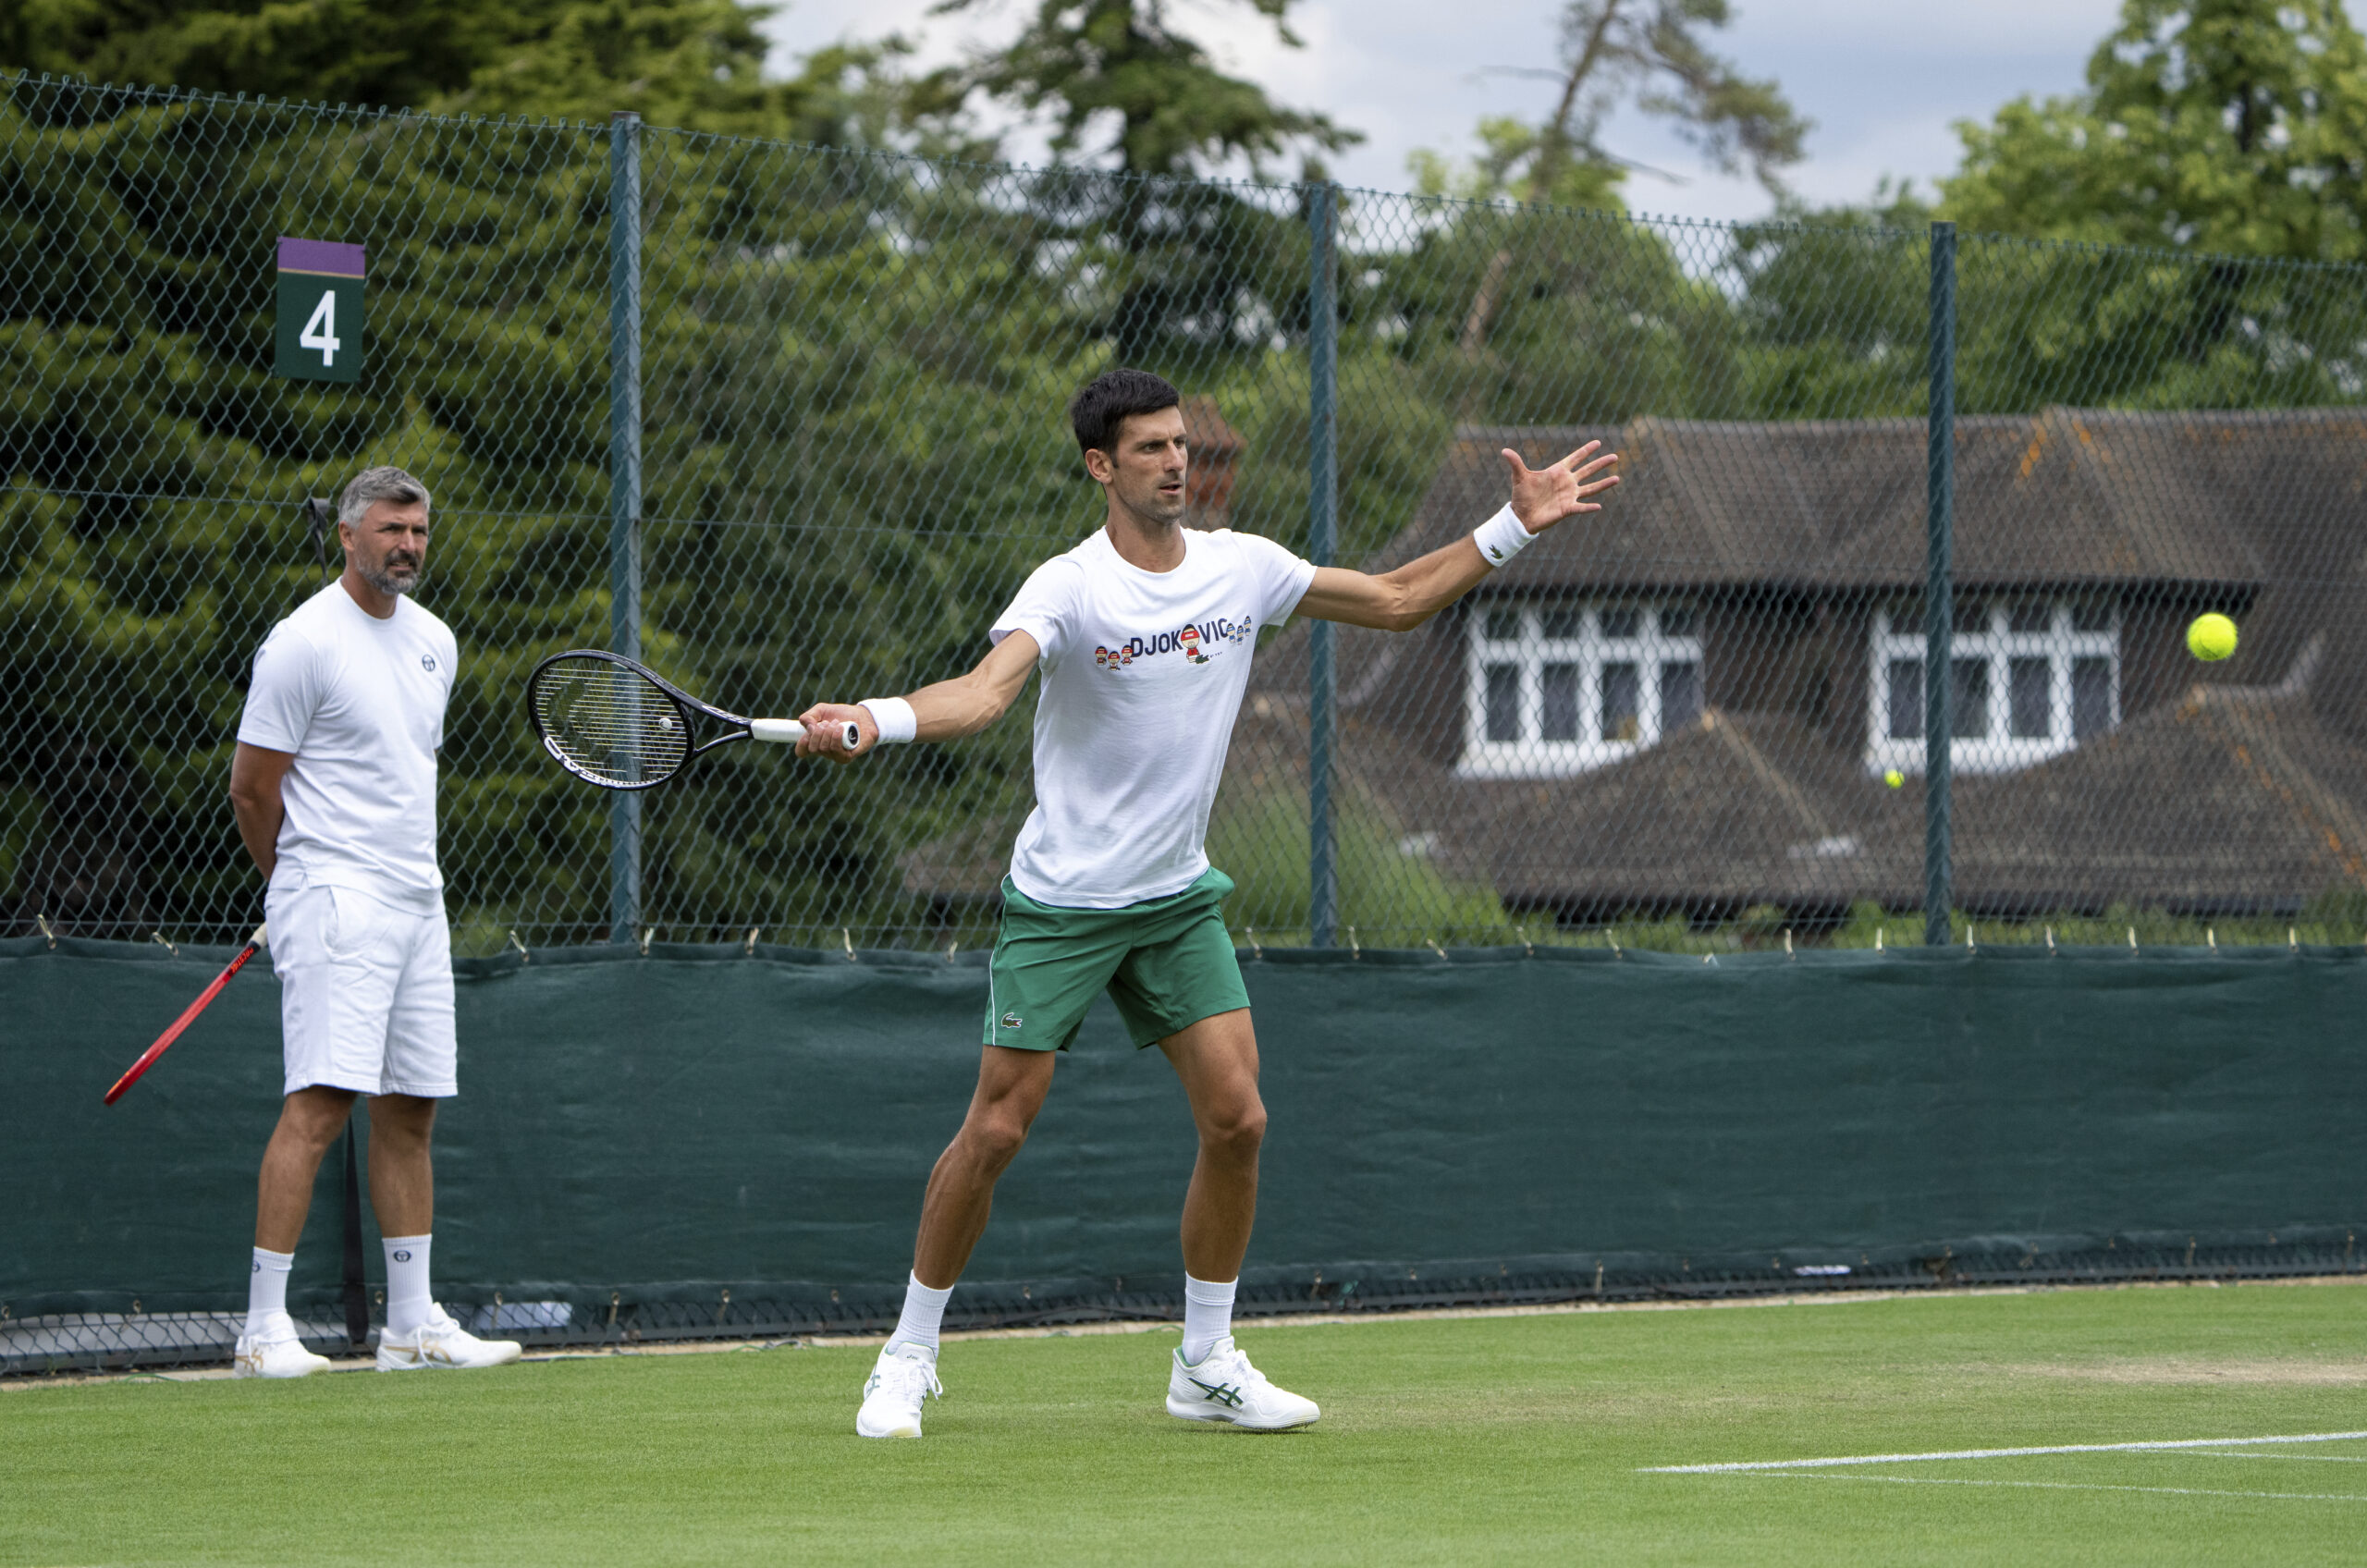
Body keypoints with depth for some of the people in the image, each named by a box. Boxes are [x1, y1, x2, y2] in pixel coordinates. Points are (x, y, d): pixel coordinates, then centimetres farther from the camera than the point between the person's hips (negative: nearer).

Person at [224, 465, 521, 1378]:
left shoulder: (435, 643, 15)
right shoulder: (304, 643, -10)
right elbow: (252, 788, -6)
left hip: (417, 902, 8)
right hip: (334, 902, -8)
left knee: (410, 1111, 8)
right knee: (320, 1103, -15)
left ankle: (412, 1325, 13)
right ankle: (264, 1329, -16)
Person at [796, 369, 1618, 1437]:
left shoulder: (1242, 568, 0)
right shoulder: (1069, 589, -17)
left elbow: (1395, 601, 12)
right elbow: (985, 690, -33)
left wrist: (1514, 527, 6)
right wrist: (872, 722, -52)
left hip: (1178, 897, 5)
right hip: (1061, 901, -5)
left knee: (1236, 1118, -5)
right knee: (995, 1129, -6)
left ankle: (1207, 1366, 9)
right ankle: (909, 1357, 9)